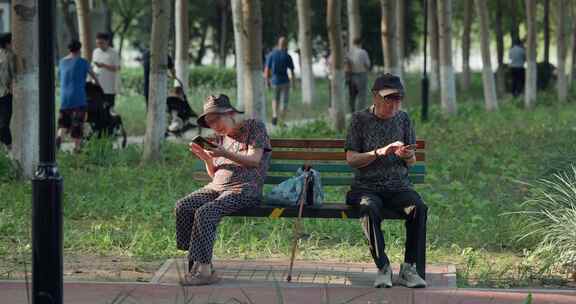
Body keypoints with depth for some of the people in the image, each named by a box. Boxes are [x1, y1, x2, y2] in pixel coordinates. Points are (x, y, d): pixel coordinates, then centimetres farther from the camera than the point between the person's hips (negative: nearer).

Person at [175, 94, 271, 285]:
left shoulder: (254, 127, 5)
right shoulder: (220, 138, 24)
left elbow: (254, 160, -8)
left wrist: (225, 154, -20)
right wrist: (206, 158, 3)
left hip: (244, 189, -7)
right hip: (216, 188, 7)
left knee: (205, 212, -31)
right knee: (182, 207, -20)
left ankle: (203, 268, -31)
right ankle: (195, 262, -22)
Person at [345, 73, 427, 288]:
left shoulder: (403, 119, 10)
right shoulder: (360, 119, 1)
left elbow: (412, 162, 14)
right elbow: (351, 159, -5)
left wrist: (407, 156, -11)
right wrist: (380, 152, -19)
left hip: (398, 186, 3)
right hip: (367, 186, -3)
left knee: (419, 207, -29)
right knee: (369, 208, -37)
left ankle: (409, 268, -23)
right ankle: (383, 268, -29)